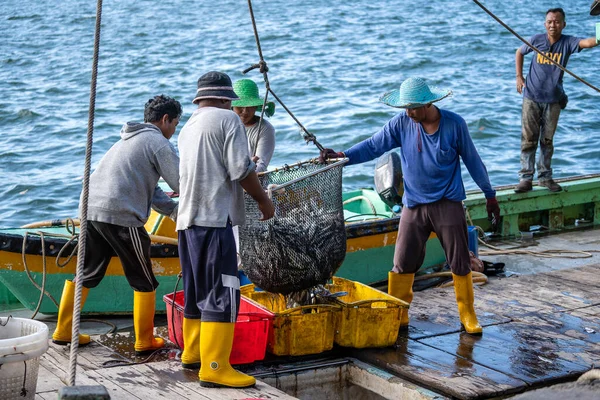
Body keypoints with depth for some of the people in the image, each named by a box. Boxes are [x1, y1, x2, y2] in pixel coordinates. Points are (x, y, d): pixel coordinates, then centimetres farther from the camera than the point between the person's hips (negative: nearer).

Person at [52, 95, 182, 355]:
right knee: (144, 282, 6)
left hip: (91, 210, 8)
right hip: (121, 217, -8)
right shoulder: (159, 143, -1)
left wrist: (174, 211, 18)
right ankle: (145, 342, 13)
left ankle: (63, 331, 24)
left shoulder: (129, 139, 27)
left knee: (83, 273, 19)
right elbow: (182, 184, -3)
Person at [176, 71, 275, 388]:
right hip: (214, 218, -9)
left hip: (187, 218, 9)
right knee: (223, 292, -9)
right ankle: (214, 368, -12)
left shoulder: (188, 128, 19)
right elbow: (242, 170, -11)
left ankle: (192, 353, 28)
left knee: (196, 289, 18)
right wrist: (264, 201, 3)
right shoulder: (227, 119, -5)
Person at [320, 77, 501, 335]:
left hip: (448, 204, -2)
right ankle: (397, 317, 13)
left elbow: (472, 160, 1)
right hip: (414, 205, 2)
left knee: (460, 263, 3)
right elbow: (373, 146, -5)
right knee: (402, 264, 1)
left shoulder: (454, 124, -8)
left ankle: (468, 317, 16)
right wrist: (341, 156, -19)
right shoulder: (401, 123, -5)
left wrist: (490, 195, 7)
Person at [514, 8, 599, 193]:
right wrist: (519, 77, 5)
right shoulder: (537, 40, -6)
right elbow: (519, 52, 13)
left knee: (547, 140, 10)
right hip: (532, 97, 0)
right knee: (528, 139, 1)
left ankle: (545, 176, 22)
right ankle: (526, 178, 5)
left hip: (553, 99, 0)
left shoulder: (567, 42, -10)